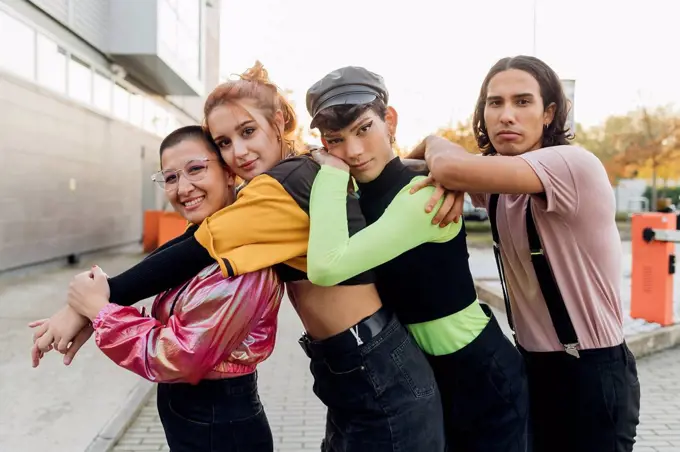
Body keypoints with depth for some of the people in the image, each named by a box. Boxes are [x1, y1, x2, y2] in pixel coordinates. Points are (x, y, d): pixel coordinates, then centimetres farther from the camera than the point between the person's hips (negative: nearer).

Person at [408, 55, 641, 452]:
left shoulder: (575, 165, -23)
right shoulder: (496, 174, -1)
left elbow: (452, 168, -35)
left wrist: (435, 149, -12)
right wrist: (441, 163, -15)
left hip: (593, 373, -7)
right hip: (531, 363, 7)